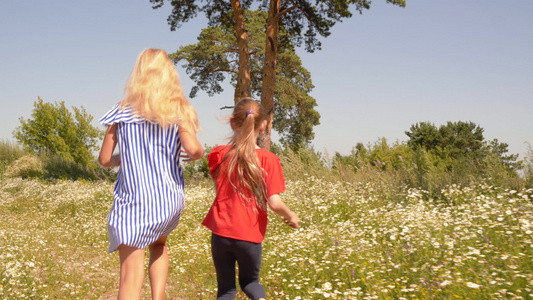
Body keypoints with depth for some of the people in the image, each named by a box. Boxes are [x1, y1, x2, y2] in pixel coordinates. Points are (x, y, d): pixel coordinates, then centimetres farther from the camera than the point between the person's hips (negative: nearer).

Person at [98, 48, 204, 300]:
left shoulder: (123, 111, 1)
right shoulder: (179, 110, 0)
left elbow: (105, 160, 3)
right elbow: (193, 149, -16)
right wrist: (196, 154, 7)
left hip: (133, 201, -2)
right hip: (170, 200, 2)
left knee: (131, 277, -1)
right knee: (159, 244, 32)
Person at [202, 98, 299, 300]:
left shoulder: (220, 155, -3)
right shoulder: (268, 159, -11)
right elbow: (274, 203, -15)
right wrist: (291, 216, 4)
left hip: (221, 232, 1)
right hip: (250, 236, -1)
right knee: (249, 281, 23)